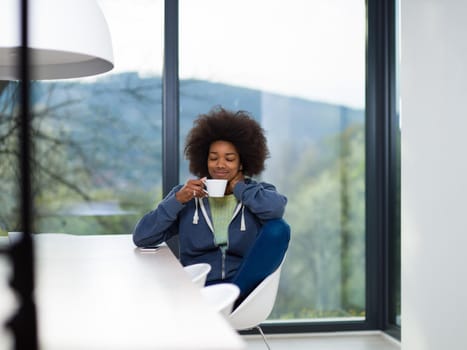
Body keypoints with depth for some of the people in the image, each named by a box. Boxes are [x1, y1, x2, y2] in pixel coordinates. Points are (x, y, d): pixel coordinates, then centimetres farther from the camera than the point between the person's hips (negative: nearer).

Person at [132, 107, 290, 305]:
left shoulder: (256, 192, 8)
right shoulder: (187, 194, 9)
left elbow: (277, 207, -19)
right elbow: (141, 238, 1)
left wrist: (238, 187, -4)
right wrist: (178, 200, -7)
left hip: (245, 286, 3)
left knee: (278, 229, -22)